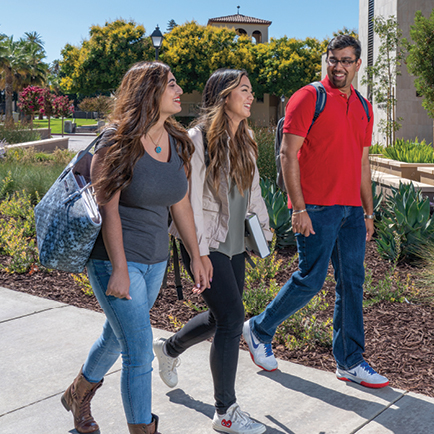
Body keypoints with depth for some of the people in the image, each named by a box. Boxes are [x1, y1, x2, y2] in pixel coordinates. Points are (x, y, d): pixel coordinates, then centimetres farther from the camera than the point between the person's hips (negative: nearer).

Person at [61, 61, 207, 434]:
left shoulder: (177, 142, 4)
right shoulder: (118, 142, -16)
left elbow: (181, 205, 9)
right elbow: (108, 208, -17)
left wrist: (195, 257, 10)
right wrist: (119, 270, -19)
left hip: (156, 262, 7)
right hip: (116, 259, -7)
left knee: (117, 336, 23)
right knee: (140, 354, -7)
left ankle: (79, 394, 49)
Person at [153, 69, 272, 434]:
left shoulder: (245, 142, 11)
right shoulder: (198, 139, -14)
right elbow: (191, 198, -17)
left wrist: (264, 224, 18)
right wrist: (200, 251, -18)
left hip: (234, 244, 8)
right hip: (207, 245, -8)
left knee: (223, 317, 15)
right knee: (232, 317, -10)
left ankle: (170, 348, 44)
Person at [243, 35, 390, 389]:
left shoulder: (363, 107, 17)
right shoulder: (309, 98, -4)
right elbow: (288, 154, -9)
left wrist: (368, 212, 16)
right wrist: (299, 208, -15)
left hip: (352, 209, 7)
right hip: (317, 207, -6)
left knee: (352, 283, 7)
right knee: (311, 279, -5)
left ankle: (350, 362, 17)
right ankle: (259, 330, 18)